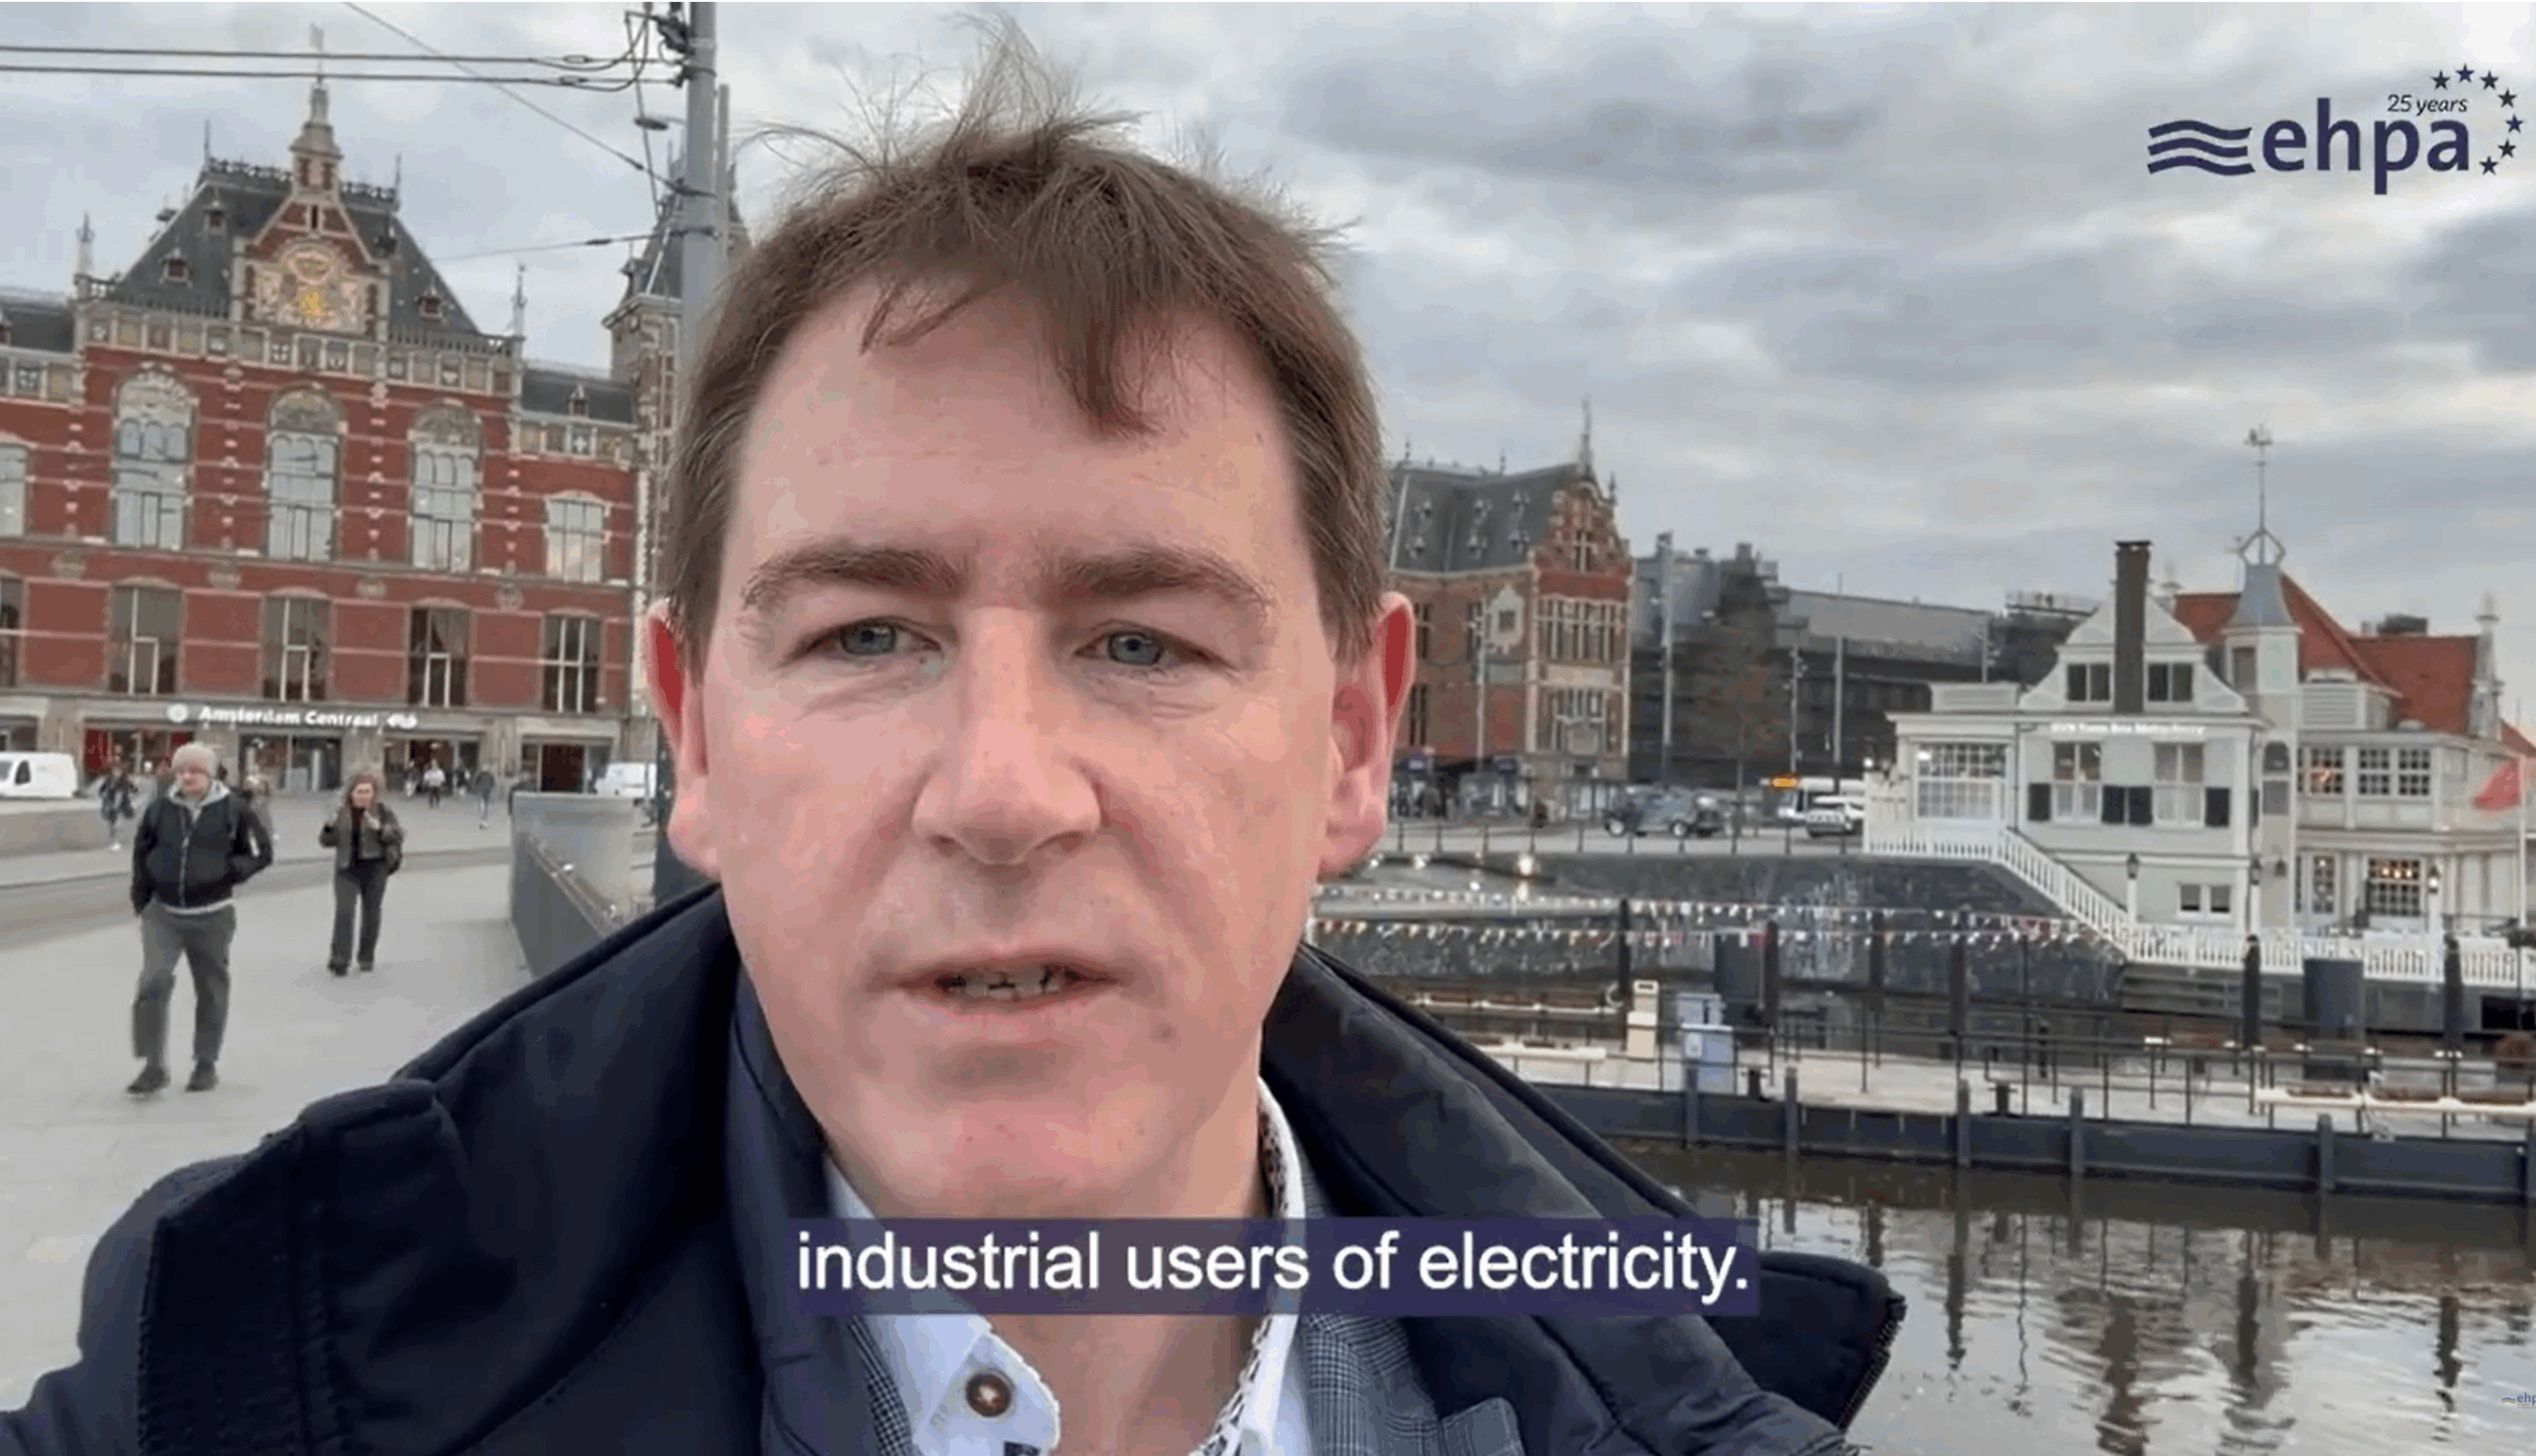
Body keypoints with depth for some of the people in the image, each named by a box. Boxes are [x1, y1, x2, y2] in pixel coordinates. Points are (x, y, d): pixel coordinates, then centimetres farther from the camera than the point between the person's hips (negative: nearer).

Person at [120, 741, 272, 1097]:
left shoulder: (232, 809, -7)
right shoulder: (160, 808, -2)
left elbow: (261, 852, 0)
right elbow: (141, 852, 12)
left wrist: (228, 873, -13)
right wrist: (142, 897, 7)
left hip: (212, 916, -1)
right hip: (163, 913, 1)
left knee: (211, 989, 10)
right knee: (154, 981, -13)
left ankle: (206, 1063, 25)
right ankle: (153, 1065, -4)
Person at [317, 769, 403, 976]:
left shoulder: (382, 811, -3)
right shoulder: (341, 812, 4)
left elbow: (398, 836, -7)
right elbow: (327, 841, 8)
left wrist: (380, 829, -23)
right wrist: (329, 827, -13)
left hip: (374, 868, -1)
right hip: (346, 868, 1)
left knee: (371, 913, 7)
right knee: (343, 911, -12)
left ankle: (367, 957, 20)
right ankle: (340, 958, -11)